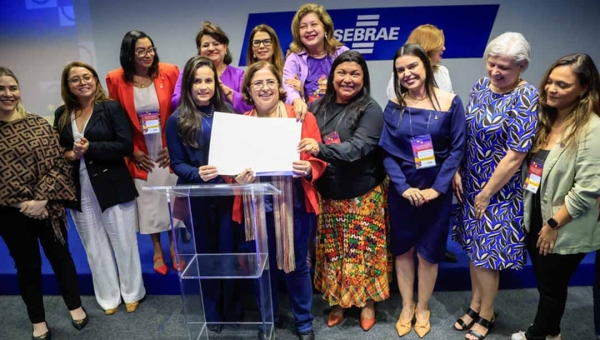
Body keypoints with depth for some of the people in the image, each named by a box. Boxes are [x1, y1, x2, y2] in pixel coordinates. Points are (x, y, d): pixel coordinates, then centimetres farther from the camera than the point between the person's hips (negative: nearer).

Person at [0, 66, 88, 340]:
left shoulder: (39, 124, -1)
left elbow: (58, 164, -5)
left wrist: (42, 199, -15)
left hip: (48, 208, 0)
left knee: (61, 256, 13)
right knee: (27, 265, 13)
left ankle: (75, 306, 33)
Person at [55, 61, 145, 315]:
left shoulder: (112, 108, -6)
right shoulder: (61, 114, 7)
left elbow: (126, 146, -13)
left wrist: (89, 149, -20)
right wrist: (68, 155, -10)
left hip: (113, 187, -4)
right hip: (80, 191, 4)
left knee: (124, 243, 8)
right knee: (95, 248, 13)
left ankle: (132, 293, 27)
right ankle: (108, 297, 29)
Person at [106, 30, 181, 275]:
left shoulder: (169, 73, -7)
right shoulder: (115, 80, -7)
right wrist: (132, 150, -4)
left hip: (168, 150, 0)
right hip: (141, 154, 0)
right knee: (149, 202, 10)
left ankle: (173, 247, 28)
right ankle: (157, 250, 28)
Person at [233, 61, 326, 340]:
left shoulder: (302, 117, 0)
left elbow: (318, 159, -2)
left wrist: (308, 170, -24)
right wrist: (238, 178, -17)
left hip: (294, 203, -1)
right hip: (257, 206, 2)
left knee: (297, 264, 11)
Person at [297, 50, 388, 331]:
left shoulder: (370, 110, -10)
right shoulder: (318, 107, 3)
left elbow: (358, 148, -24)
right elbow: (304, 144, 11)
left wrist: (320, 149, -37)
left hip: (362, 196, -3)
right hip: (327, 195, 4)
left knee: (362, 250, 8)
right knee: (332, 251, 13)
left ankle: (367, 302, 30)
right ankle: (338, 301, 33)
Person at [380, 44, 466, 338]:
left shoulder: (450, 103, -5)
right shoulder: (393, 106, -1)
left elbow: (457, 149, -6)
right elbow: (386, 152, -4)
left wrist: (437, 188, -14)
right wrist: (403, 187, -15)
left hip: (436, 190, -1)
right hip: (401, 190, 2)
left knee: (428, 253, 9)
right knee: (402, 249, 12)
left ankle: (422, 309, 32)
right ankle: (406, 307, 32)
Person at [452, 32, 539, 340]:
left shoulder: (526, 98, -17)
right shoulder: (480, 87, 2)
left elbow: (515, 156, -18)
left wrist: (487, 193, -13)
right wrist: (456, 172, 1)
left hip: (501, 190, -6)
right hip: (471, 185, 6)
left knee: (486, 253, 5)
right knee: (475, 247, 17)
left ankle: (486, 314, 29)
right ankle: (475, 305, 36)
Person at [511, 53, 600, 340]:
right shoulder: (544, 119, 5)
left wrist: (554, 224, -16)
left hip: (564, 231, -6)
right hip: (535, 220, 7)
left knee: (551, 287, 13)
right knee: (543, 282, 21)